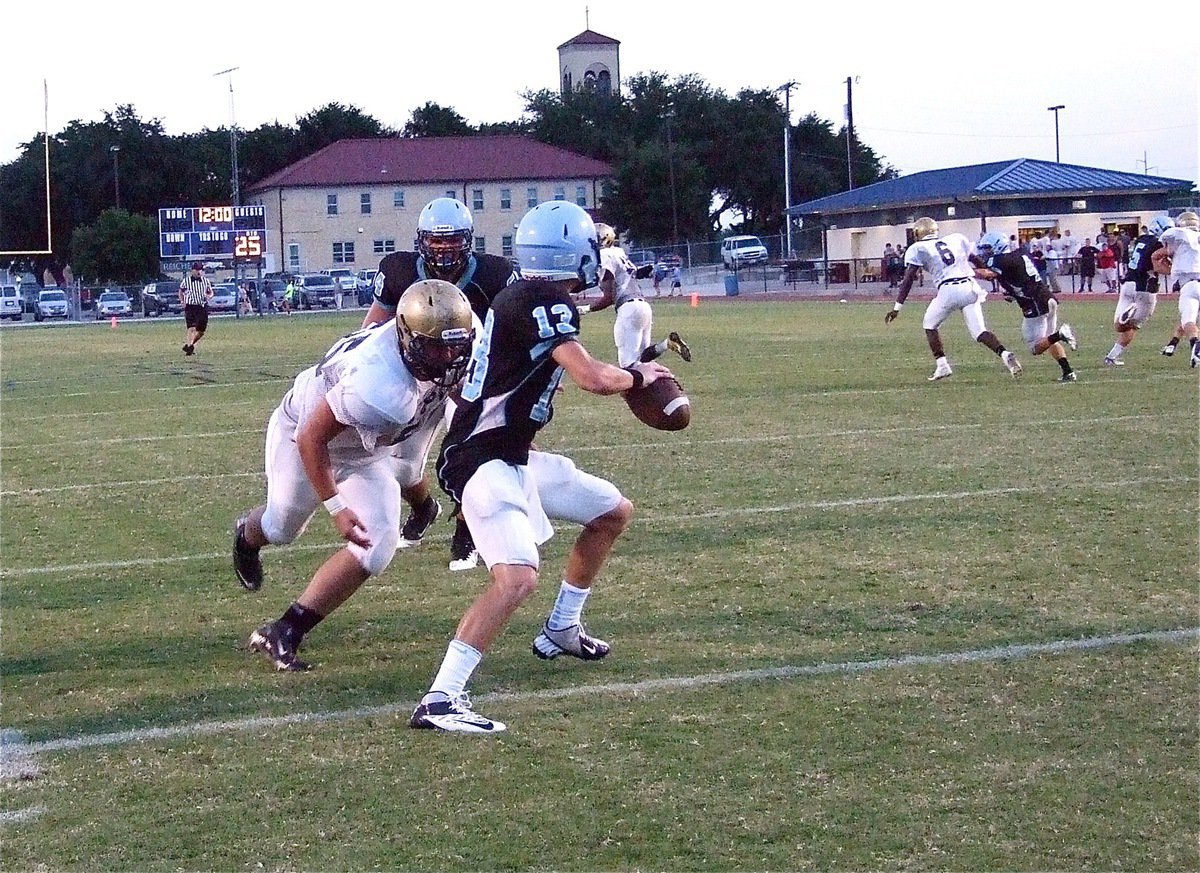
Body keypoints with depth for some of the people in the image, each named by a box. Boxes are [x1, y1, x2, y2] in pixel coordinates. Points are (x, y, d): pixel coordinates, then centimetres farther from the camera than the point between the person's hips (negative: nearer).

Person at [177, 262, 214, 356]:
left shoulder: (205, 280, 7)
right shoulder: (186, 280, 1)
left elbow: (211, 292, 16)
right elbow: (181, 292, 15)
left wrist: (209, 296, -7)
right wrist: (182, 301, -1)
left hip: (202, 307, 3)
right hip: (190, 307, -3)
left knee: (201, 331, 5)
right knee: (191, 328, -16)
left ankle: (189, 345, 25)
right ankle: (189, 347, -17)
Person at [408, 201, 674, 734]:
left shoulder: (522, 298, 11)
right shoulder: (543, 302, -19)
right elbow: (591, 378, -26)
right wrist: (638, 376, -5)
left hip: (513, 458, 11)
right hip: (481, 463, -11)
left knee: (615, 512, 24)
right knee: (517, 577, -30)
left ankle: (560, 631, 36)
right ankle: (440, 700, -32)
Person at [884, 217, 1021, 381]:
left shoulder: (917, 249, 9)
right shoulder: (957, 238, 21)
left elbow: (908, 280, 2)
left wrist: (897, 308, 1)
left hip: (948, 290, -4)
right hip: (970, 286, 4)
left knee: (930, 325, 18)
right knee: (979, 330, 7)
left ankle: (941, 365, 7)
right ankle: (1005, 354, -17)